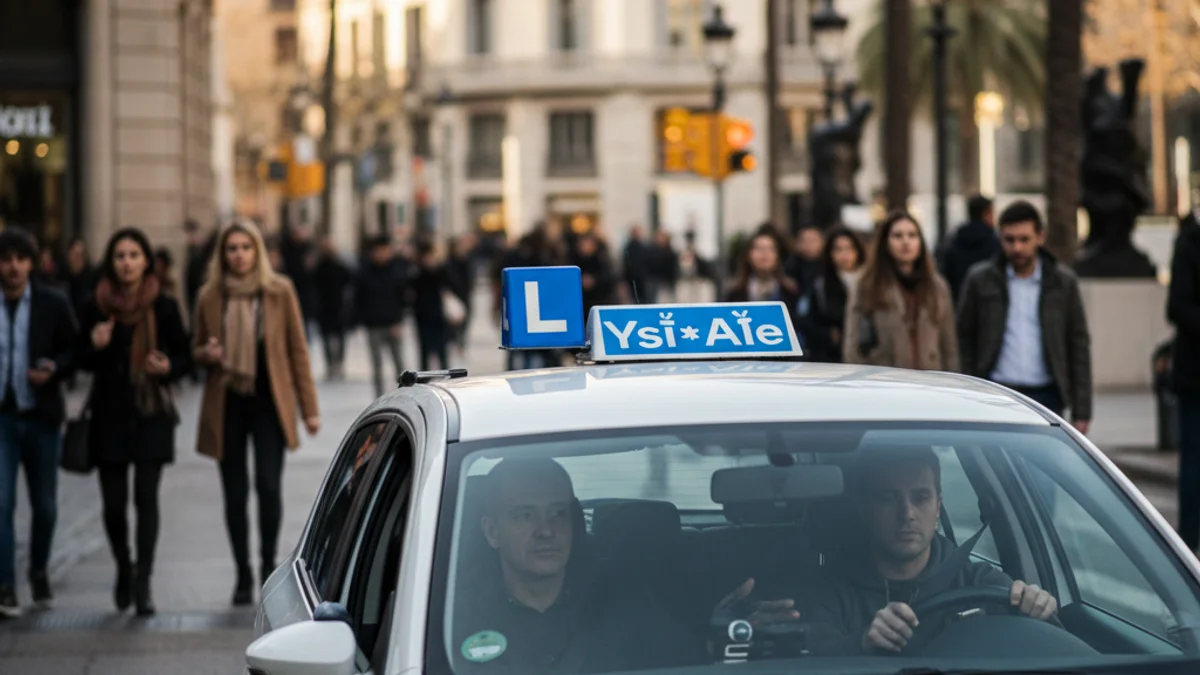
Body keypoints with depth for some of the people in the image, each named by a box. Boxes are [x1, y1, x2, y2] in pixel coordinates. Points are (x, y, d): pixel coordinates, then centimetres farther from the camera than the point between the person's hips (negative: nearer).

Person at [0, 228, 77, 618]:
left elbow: (73, 351, 3)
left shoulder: (54, 305, 0)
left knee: (45, 505, 11)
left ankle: (39, 572, 34)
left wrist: (53, 369, -16)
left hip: (41, 415, 1)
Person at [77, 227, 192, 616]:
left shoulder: (164, 307, 0)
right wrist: (95, 346, -12)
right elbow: (84, 362, 10)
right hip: (109, 415, 1)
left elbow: (185, 358, 5)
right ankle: (124, 568, 28)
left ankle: (142, 582, -7)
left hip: (151, 413, -1)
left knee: (146, 497, -9)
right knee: (113, 502, 3)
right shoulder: (96, 308, 3)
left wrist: (168, 368, -17)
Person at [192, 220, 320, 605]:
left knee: (268, 484, -14)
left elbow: (298, 349, 3)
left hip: (269, 401, -2)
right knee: (235, 493, 3)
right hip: (226, 403, 2)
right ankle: (243, 576, 13)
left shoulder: (280, 292, 0)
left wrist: (309, 408, 0)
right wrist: (208, 354, -9)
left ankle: (268, 562, 6)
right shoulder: (210, 297, 4)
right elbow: (197, 350, 16)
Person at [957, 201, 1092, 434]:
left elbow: (1079, 347, 6)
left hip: (1046, 397, 1)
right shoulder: (981, 280, 3)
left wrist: (1081, 412, 1)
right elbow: (965, 342, 6)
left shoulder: (1063, 283, 5)